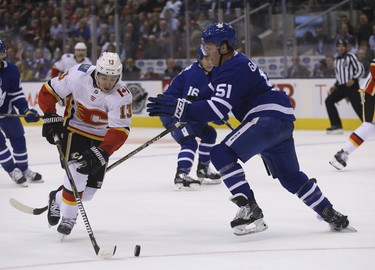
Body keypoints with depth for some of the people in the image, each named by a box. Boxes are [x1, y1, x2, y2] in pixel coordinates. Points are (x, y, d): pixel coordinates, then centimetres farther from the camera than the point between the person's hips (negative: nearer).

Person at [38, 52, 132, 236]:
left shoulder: (122, 96, -25)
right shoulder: (78, 75, -22)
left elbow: (119, 131, -29)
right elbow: (49, 91, -7)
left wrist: (101, 153, -41)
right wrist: (50, 117, -16)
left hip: (100, 139, 2)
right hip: (74, 130, -2)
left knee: (88, 191, 3)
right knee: (78, 172, -24)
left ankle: (58, 198, 32)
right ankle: (68, 217, -6)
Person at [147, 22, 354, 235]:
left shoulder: (233, 70, -15)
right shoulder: (237, 62, 17)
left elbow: (218, 109, -26)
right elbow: (215, 96, 30)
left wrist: (180, 108, -29)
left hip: (269, 117, -11)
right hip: (282, 121, 11)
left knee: (222, 153, -19)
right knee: (290, 177, 22)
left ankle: (250, 210, -22)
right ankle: (333, 217, 28)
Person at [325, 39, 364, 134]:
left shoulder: (350, 57, -5)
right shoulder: (336, 60, 16)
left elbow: (360, 69, -9)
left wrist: (353, 80, -20)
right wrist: (335, 86, 13)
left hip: (352, 86, -7)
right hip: (341, 87, 7)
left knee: (357, 105, -17)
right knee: (329, 101, -3)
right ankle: (336, 125, 0)